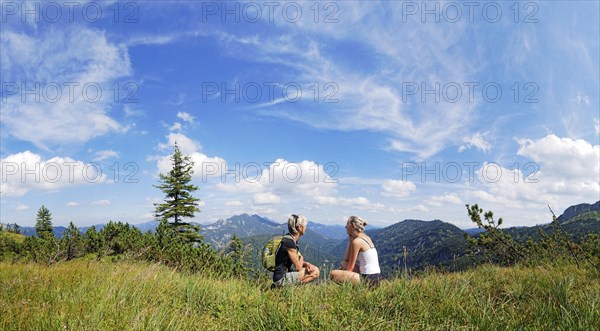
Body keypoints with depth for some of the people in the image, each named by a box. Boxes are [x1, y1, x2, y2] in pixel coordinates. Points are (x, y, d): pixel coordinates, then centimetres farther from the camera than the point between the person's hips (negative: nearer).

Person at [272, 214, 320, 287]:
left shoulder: (293, 240, 11)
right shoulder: (289, 242, -20)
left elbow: (299, 260, 16)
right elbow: (298, 267, -16)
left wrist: (307, 264, -6)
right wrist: (301, 258, 5)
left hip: (285, 274, 10)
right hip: (281, 279, -10)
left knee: (315, 269, 13)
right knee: (315, 272, -10)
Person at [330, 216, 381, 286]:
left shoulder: (356, 241, -15)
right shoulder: (366, 238, 12)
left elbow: (349, 269, -11)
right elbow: (346, 259, 14)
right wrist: (350, 240, 8)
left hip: (368, 279, -10)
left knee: (333, 274, -14)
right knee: (344, 264, 26)